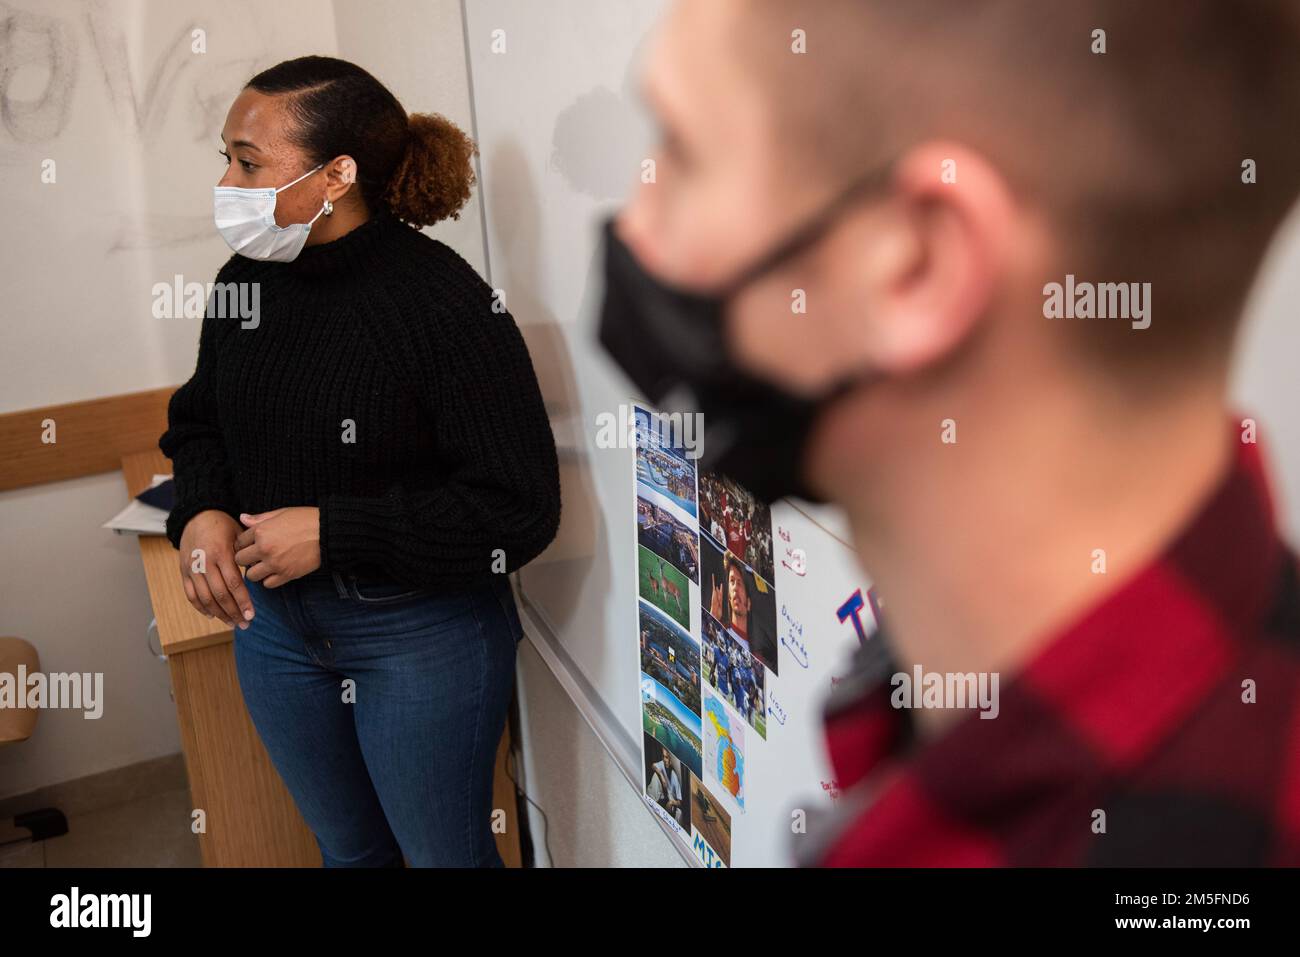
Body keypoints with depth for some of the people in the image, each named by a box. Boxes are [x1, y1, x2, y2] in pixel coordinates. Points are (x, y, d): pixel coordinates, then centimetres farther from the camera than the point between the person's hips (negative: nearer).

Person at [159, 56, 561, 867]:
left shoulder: (442, 300, -22)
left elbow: (520, 510, -23)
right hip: (274, 619, 6)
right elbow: (198, 420, 15)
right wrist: (200, 512, -7)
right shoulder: (246, 281, -2)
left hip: (420, 633, -6)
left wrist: (331, 532, -24)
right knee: (347, 849, 26)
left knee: (446, 852, 16)